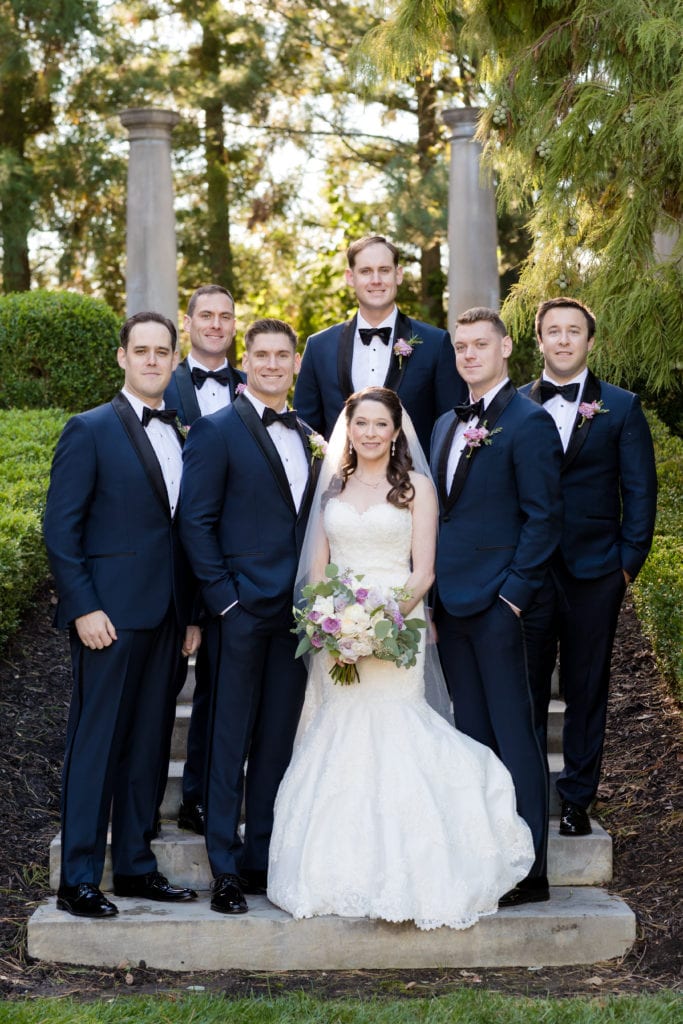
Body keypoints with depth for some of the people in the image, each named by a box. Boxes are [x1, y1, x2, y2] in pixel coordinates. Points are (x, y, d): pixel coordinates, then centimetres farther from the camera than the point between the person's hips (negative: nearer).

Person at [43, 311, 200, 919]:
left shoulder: (181, 437, 15)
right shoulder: (90, 430, -3)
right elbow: (60, 528, -8)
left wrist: (191, 615, 12)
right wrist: (84, 608, -15)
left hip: (166, 618, 6)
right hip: (112, 614, -6)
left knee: (148, 746, 11)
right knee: (96, 744, -2)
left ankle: (136, 866, 20)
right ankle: (79, 879, 5)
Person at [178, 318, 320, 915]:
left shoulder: (307, 436, 14)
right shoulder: (217, 431, -4)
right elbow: (196, 522, -7)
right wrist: (224, 597, -12)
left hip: (295, 612, 5)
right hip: (241, 611, -5)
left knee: (279, 739, 9)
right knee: (230, 739, 1)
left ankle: (263, 859, 19)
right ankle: (227, 870, 9)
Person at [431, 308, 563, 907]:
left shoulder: (527, 423, -8)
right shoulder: (448, 425, 16)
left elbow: (544, 517, -11)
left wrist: (513, 596, -15)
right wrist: (433, 595, 11)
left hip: (496, 607, -8)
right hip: (451, 605, 8)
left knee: (513, 735, -2)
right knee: (473, 737, 12)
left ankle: (528, 871, 5)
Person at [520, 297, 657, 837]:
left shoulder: (621, 407, 4)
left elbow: (640, 490, 2)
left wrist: (629, 562, -4)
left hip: (595, 574, 0)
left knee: (587, 692, 8)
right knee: (525, 691, 5)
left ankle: (577, 798, 19)